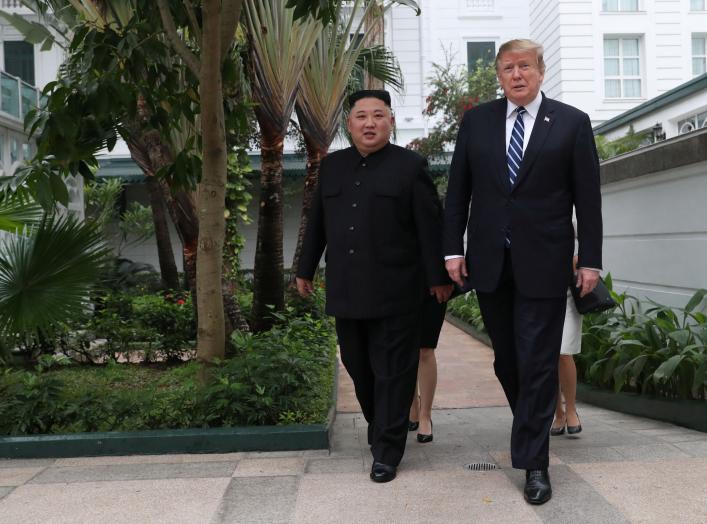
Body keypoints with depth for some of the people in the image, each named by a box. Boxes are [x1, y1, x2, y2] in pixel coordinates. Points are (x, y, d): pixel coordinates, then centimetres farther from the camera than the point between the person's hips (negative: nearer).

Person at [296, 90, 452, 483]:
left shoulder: (411, 166, -1)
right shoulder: (332, 166, 13)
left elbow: (430, 226, -3)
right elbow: (317, 223, 18)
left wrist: (439, 277, -5)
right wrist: (306, 270, 19)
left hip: (394, 292, -4)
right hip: (347, 290, 5)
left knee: (392, 370, 1)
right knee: (358, 366, 11)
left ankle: (387, 450, 9)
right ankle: (380, 426, 31)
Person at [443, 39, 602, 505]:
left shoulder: (572, 123, 1)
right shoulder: (477, 120, 7)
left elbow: (588, 197, 0)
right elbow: (458, 190, 7)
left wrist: (591, 260, -3)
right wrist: (454, 248, 1)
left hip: (543, 262, -3)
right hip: (489, 261, 3)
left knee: (538, 362, -1)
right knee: (506, 358, 13)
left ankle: (534, 462, 8)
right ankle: (533, 427, 35)